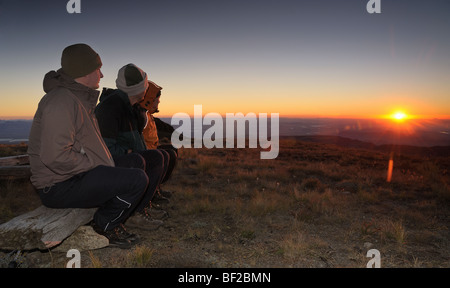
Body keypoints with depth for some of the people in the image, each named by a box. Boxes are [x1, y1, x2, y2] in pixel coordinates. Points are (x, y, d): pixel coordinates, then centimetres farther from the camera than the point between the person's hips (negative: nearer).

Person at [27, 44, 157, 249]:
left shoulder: (79, 98, 16)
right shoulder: (62, 102, -20)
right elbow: (55, 156, -30)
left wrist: (106, 165, 11)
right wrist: (96, 165, -18)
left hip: (76, 176, 11)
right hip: (59, 187, -11)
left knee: (136, 162, 16)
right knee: (137, 179, -23)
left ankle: (111, 221, 11)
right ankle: (103, 227, 0)